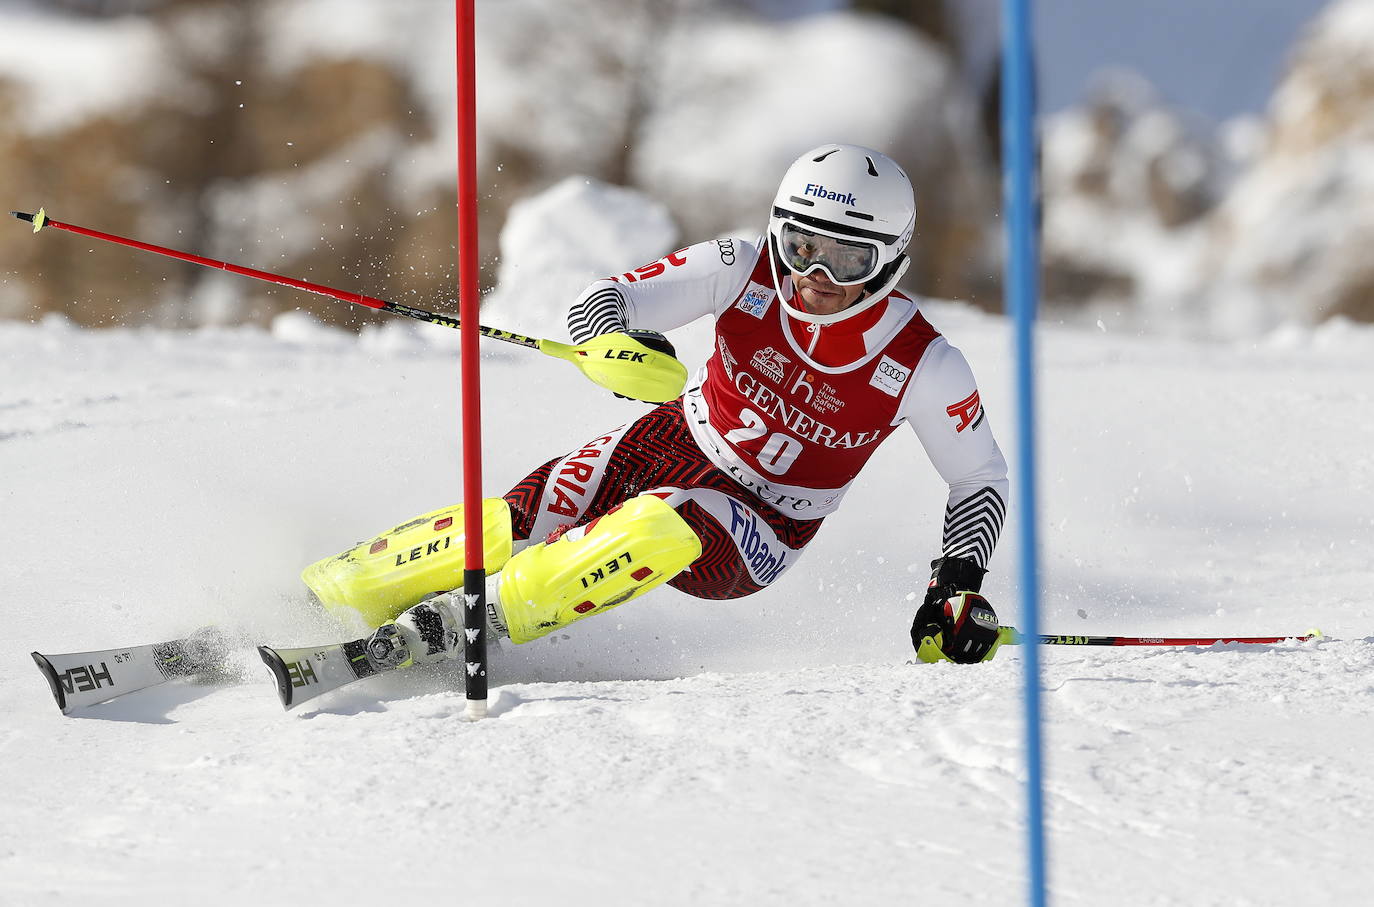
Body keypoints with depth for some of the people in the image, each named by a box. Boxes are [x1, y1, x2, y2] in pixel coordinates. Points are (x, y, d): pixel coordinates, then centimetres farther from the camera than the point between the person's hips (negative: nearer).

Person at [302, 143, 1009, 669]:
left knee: (659, 530, -37)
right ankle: (311, 598, -11)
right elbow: (600, 302, -17)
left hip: (757, 535, -2)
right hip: (672, 447, 2)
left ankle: (463, 621, -31)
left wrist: (960, 580, -18)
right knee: (516, 523, -23)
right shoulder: (745, 271, -16)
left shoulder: (923, 367, -18)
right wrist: (625, 348, -40)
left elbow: (983, 481, -3)